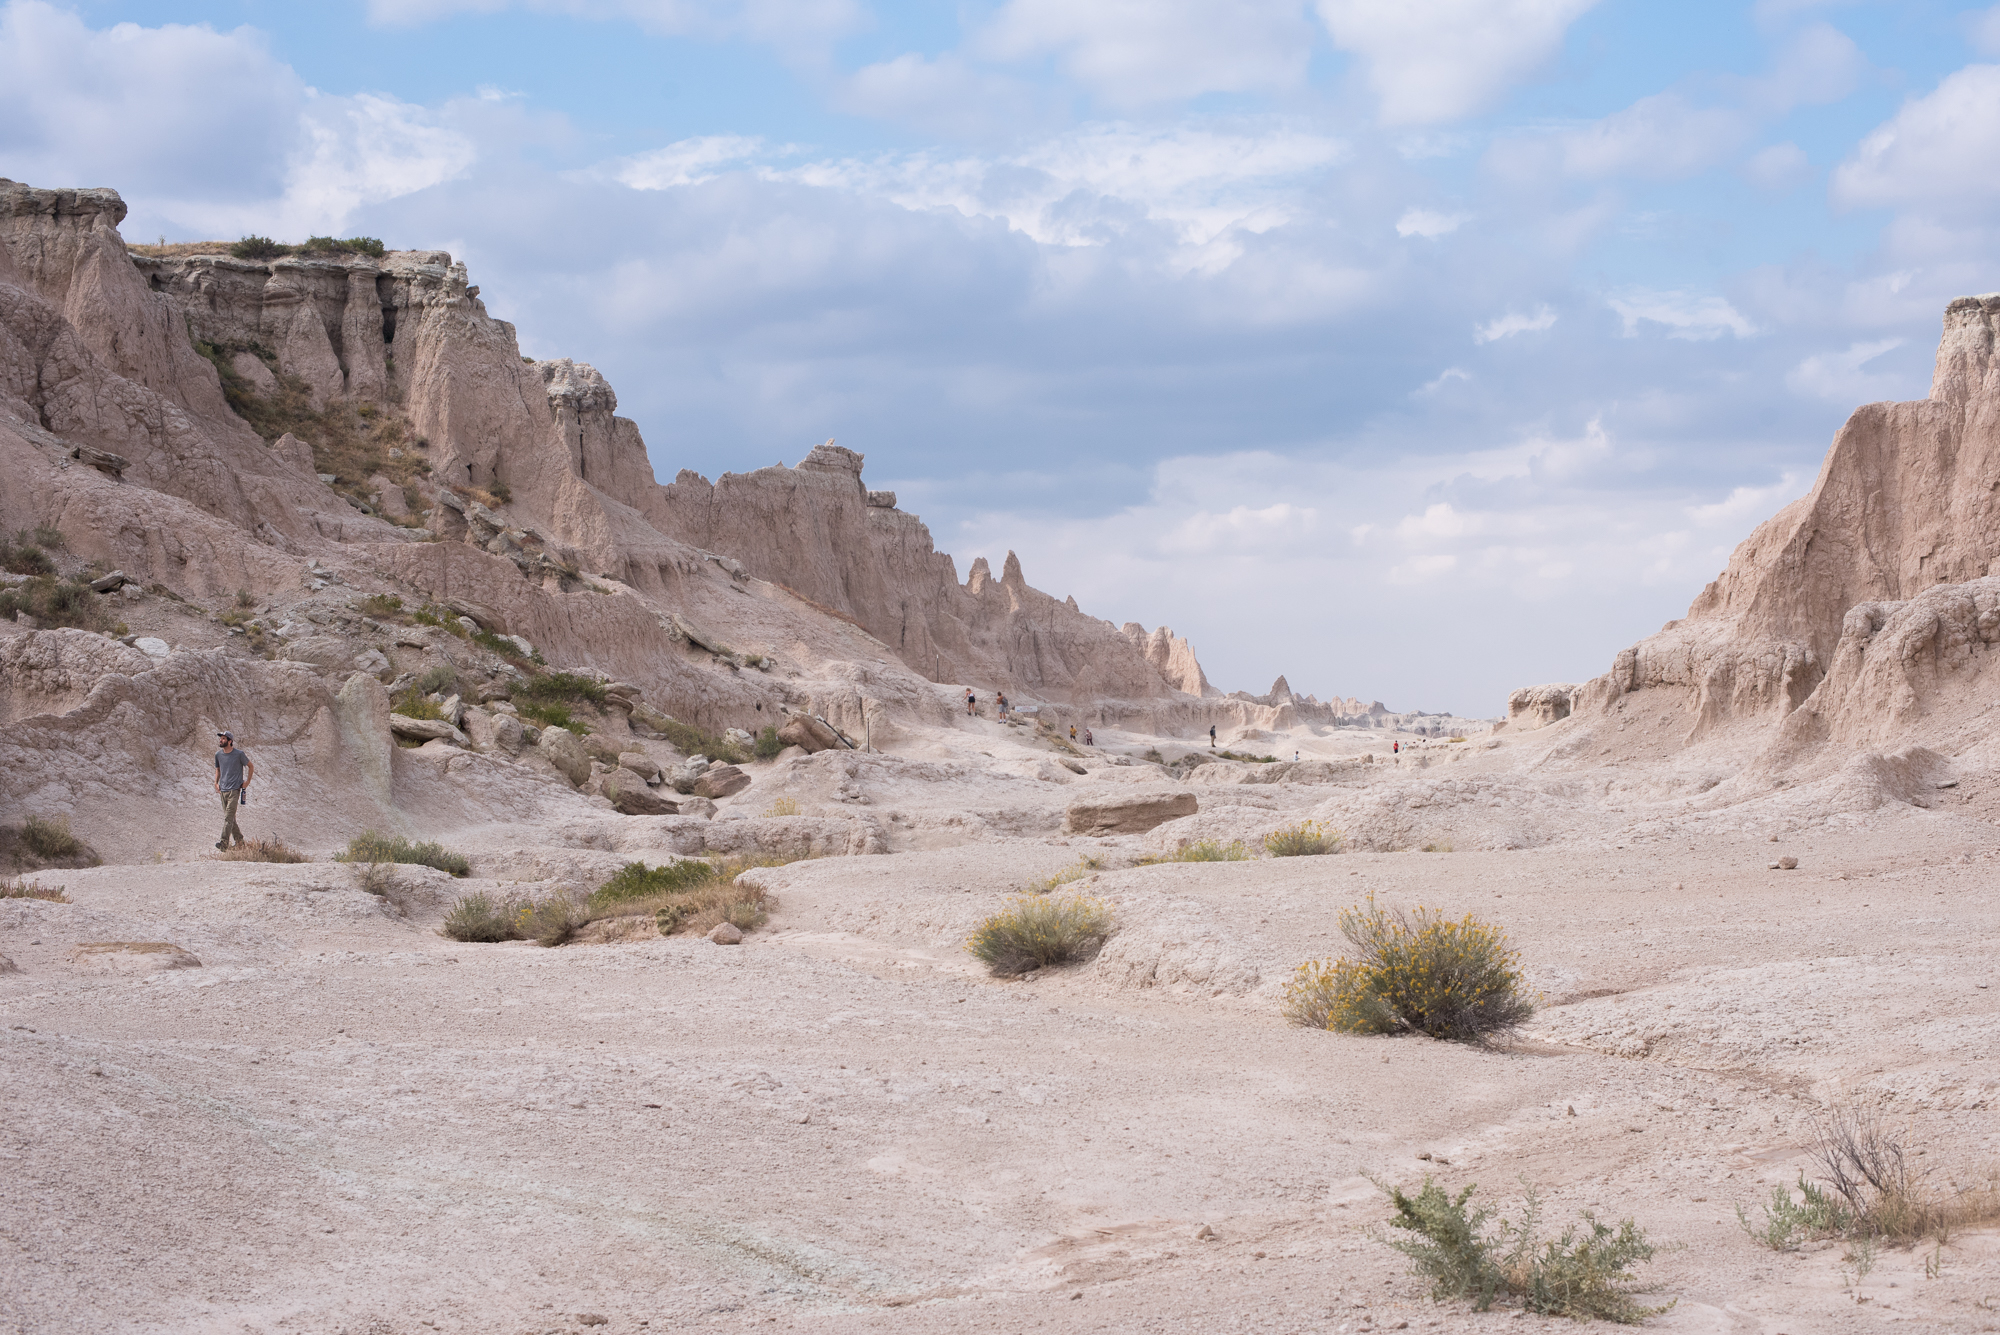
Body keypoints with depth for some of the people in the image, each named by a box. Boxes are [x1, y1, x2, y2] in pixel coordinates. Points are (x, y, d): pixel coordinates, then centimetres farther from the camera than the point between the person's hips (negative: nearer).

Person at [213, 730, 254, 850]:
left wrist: (247, 782, 2)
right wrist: (216, 783, 10)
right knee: (230, 816, 9)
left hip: (234, 789, -6)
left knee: (228, 816, -14)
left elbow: (251, 766, 7)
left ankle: (224, 842, -21)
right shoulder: (218, 755, 9)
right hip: (223, 790, 6)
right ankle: (239, 839, 20)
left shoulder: (239, 754, -6)